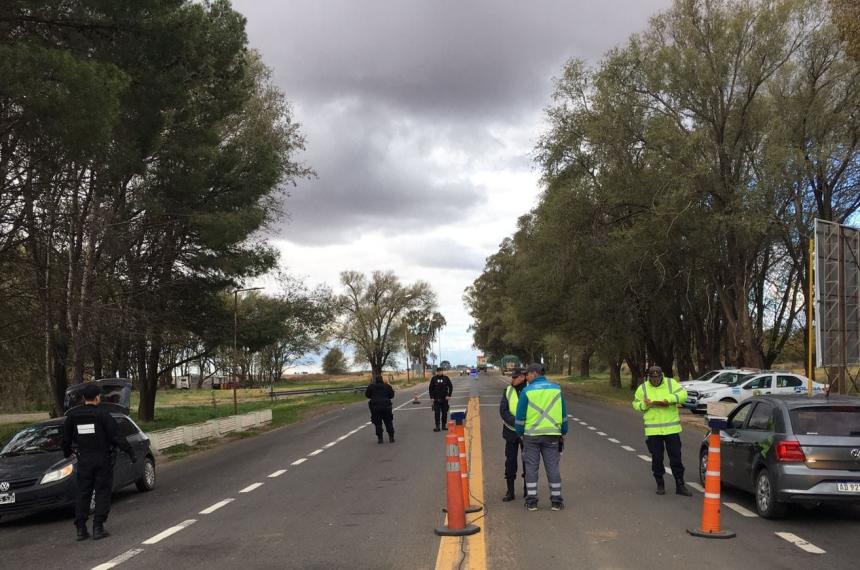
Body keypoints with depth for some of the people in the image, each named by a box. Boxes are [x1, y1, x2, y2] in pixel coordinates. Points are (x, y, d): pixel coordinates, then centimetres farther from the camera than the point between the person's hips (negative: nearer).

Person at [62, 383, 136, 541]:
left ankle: (81, 529, 8)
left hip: (84, 461, 4)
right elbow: (117, 437, -13)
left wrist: (67, 453, 32)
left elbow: (66, 438, 13)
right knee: (102, 493, 3)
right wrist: (131, 453, -7)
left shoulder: (72, 415, 2)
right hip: (103, 459, -4)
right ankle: (98, 528, -2)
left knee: (83, 493, 10)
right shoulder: (102, 414, -11)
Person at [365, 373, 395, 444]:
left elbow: (367, 395, 9)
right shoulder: (386, 386, 3)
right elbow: (392, 395, 10)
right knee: (388, 422, 11)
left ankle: (380, 438, 3)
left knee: (378, 423, 6)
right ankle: (391, 438, 9)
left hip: (375, 407, -1)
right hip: (386, 406, 1)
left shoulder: (371, 386, 0)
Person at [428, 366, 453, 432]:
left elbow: (450, 386, 6)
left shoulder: (446, 378, 2)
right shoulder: (434, 379, 1)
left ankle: (444, 425, 17)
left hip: (444, 399, 1)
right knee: (437, 413, -5)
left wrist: (449, 395, -3)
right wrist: (431, 397, -2)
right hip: (436, 399, -1)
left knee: (444, 412, 6)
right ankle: (437, 426, -4)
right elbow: (430, 388, 5)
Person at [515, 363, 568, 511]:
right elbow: (563, 413, 7)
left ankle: (531, 501, 7)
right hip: (552, 435, 2)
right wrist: (563, 432, 17)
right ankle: (556, 500, 8)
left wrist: (520, 432, 9)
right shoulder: (556, 389, 2)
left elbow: (520, 415, -5)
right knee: (552, 467, 7)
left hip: (531, 434, -2)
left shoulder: (527, 391, -8)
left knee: (531, 467, 6)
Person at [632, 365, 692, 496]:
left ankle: (680, 485, 10)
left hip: (672, 429, 0)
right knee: (657, 458, 6)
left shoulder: (671, 383, 0)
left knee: (676, 457, 3)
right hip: (653, 430, 1)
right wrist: (645, 404, -14)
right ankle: (660, 484, 20)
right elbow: (636, 404, 7)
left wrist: (669, 399, -22)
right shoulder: (643, 388, 2)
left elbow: (683, 394, -9)